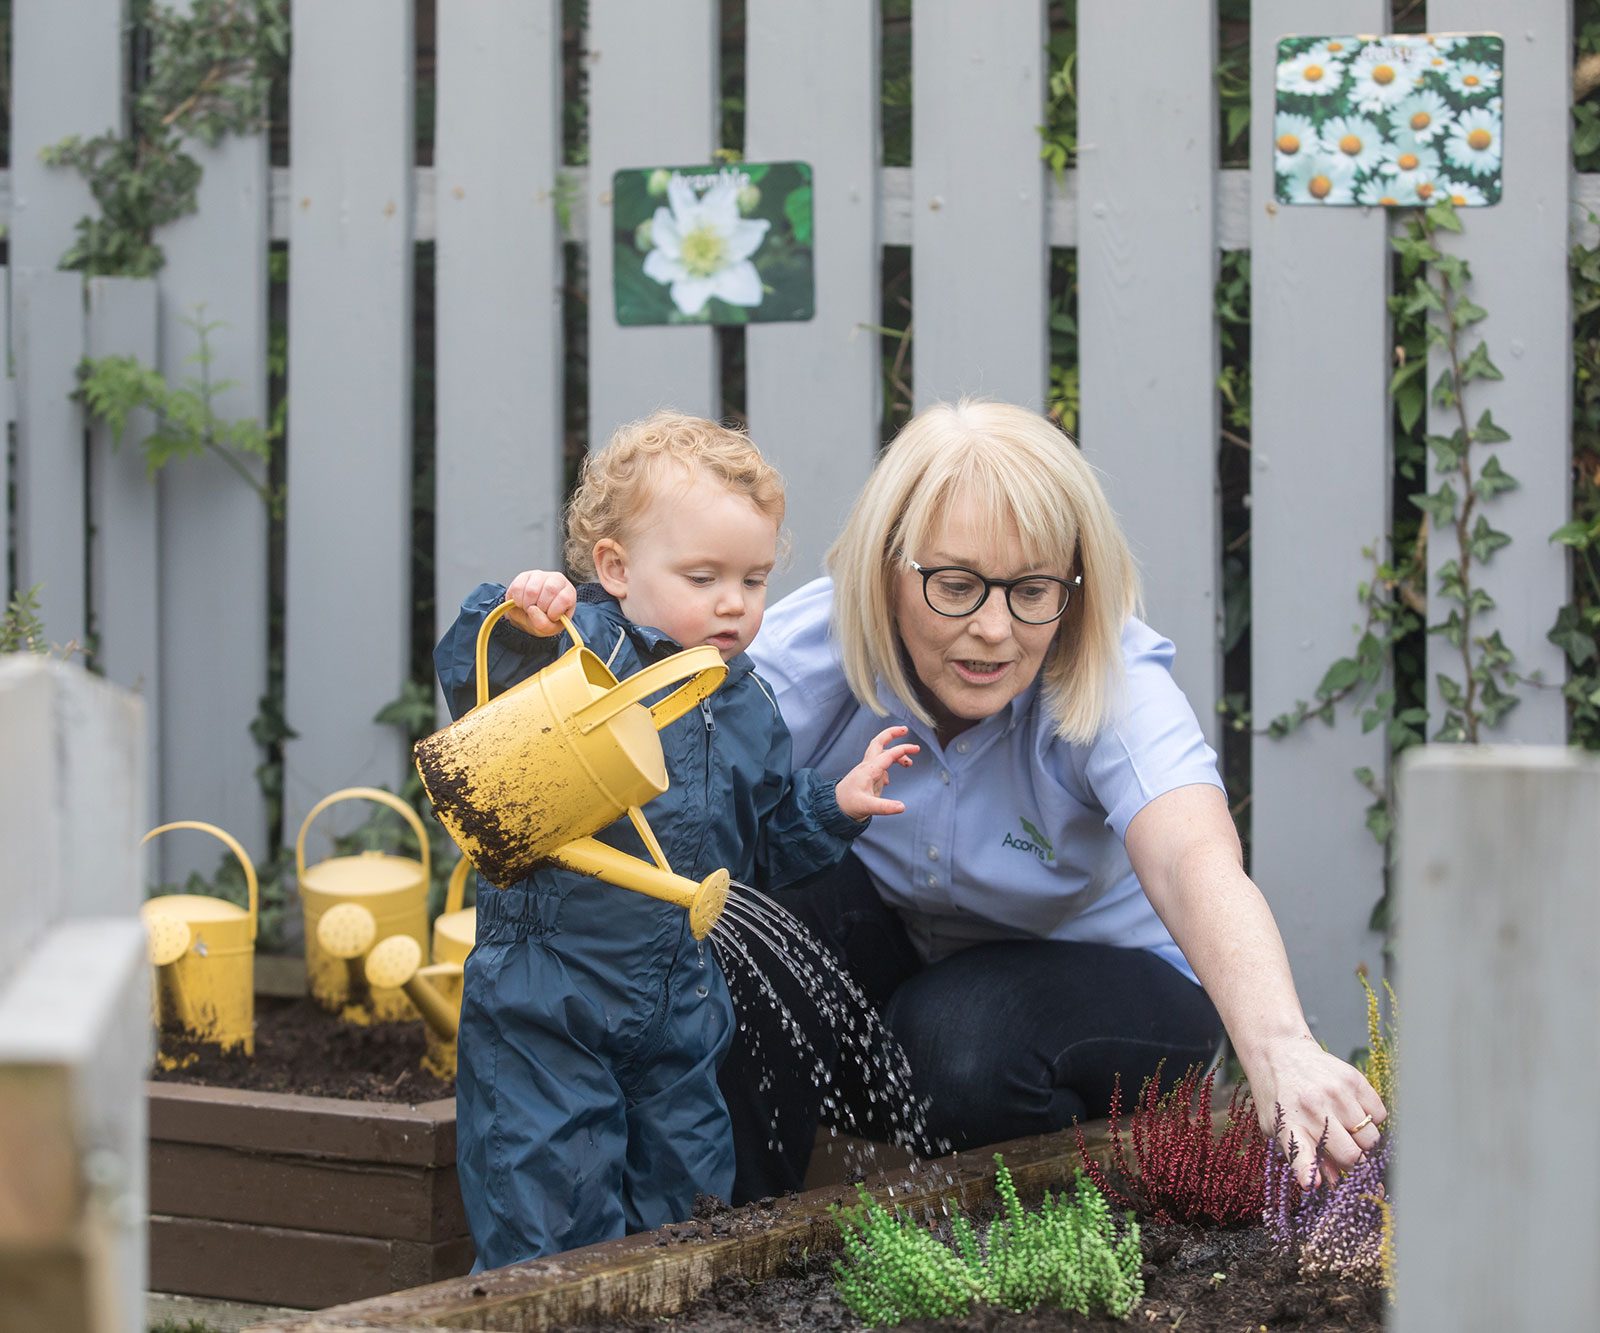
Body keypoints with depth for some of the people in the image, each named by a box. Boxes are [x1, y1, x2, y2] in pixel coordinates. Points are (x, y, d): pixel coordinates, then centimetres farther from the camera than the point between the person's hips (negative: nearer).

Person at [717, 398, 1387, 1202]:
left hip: (1101, 973, -2)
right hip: (896, 948, 2)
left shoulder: (1116, 687, -29)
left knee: (959, 1045, -35)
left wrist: (1279, 1053, -66)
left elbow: (1196, 866, -47)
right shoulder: (810, 648, -22)